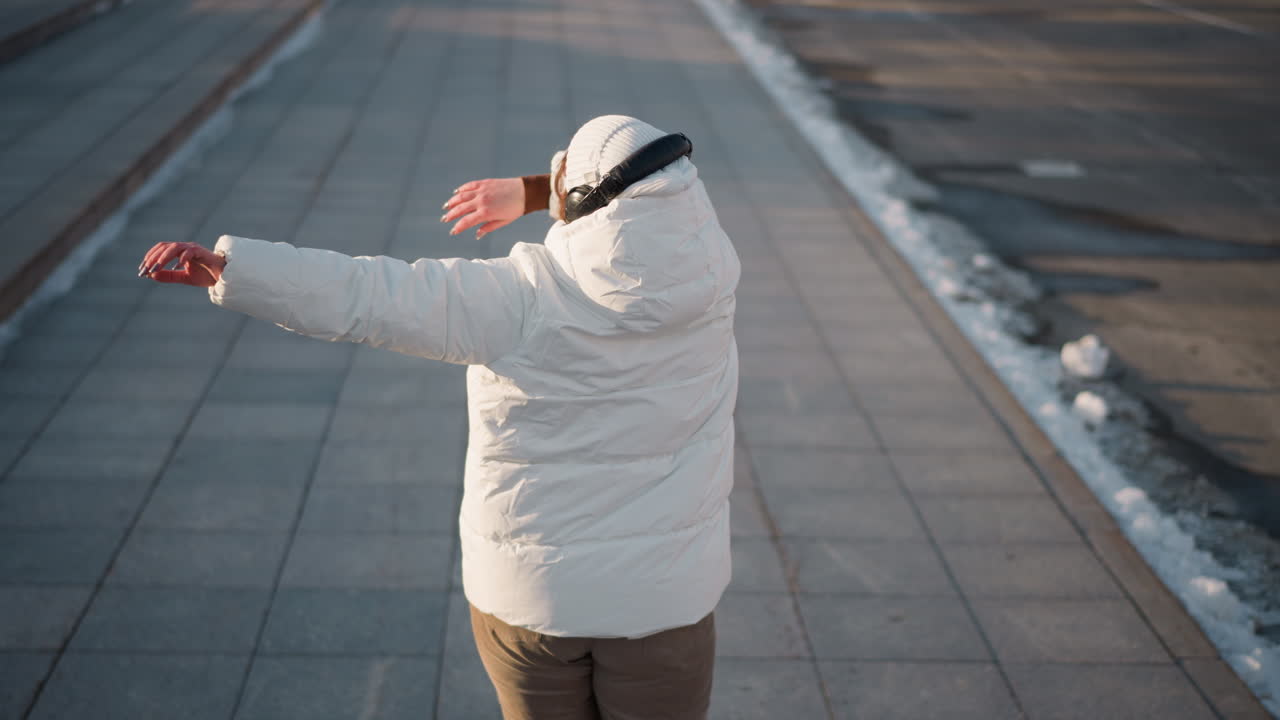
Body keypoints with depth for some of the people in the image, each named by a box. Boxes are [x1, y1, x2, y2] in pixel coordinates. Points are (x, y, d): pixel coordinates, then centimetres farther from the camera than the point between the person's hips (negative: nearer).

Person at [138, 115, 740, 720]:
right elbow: (650, 178, 9)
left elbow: (366, 294, -20)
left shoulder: (522, 301, -19)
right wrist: (530, 191, 13)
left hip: (527, 588, -1)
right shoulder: (707, 276, -11)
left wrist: (224, 268, -16)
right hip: (662, 593, 1)